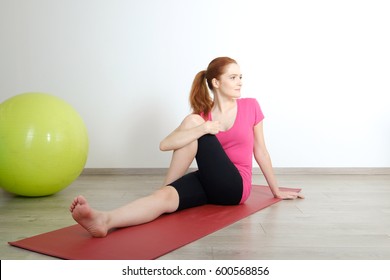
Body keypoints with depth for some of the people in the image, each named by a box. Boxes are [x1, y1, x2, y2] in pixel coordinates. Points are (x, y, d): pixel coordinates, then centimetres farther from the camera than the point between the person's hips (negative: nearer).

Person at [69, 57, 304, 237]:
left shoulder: (251, 106, 1)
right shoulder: (202, 117, 1)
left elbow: (260, 151, 10)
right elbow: (165, 145, -16)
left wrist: (276, 190, 17)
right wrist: (205, 128, -29)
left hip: (235, 186, -2)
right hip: (209, 181, 2)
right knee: (165, 197, -34)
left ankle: (164, 190, -21)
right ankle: (105, 221, -47)